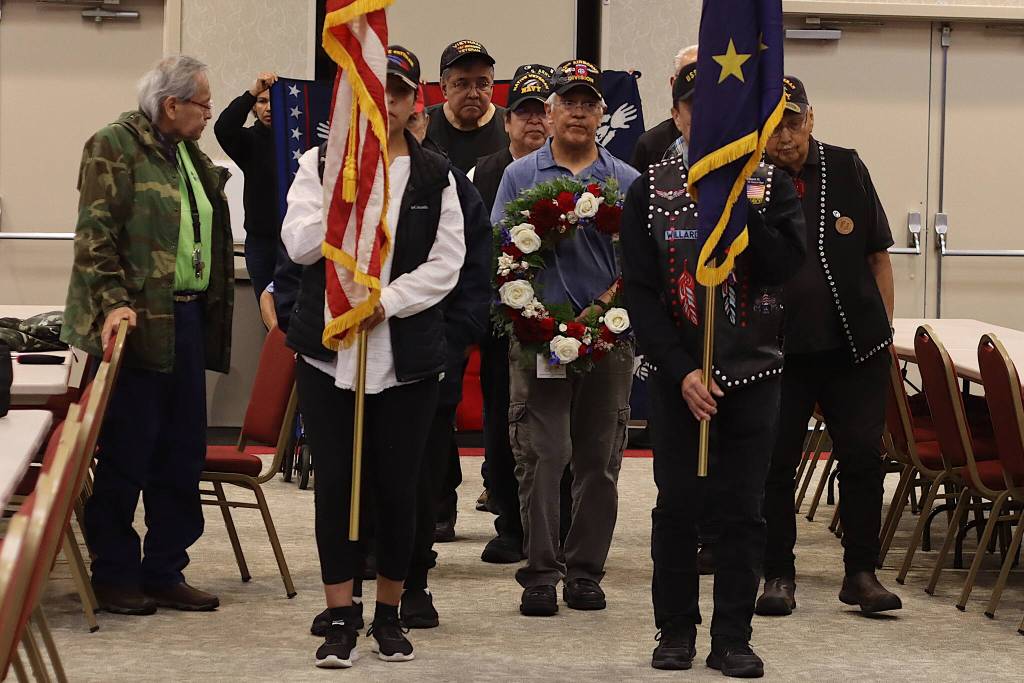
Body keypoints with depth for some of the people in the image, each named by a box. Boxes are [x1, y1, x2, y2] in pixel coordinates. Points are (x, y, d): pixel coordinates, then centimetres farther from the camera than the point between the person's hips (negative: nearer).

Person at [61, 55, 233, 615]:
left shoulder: (193, 157, 17)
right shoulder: (114, 147, -7)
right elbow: (94, 232, -14)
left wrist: (216, 312, 14)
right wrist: (113, 301, -24)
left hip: (187, 321, 8)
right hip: (138, 322, -8)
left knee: (182, 454, 9)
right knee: (126, 454, -1)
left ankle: (164, 572, 18)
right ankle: (114, 575, 10)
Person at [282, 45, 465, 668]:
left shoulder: (435, 176, 4)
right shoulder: (321, 165, 4)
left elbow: (447, 262, -1)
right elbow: (299, 243, -6)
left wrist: (389, 301, -13)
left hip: (408, 353, 0)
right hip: (329, 348, 0)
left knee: (399, 486, 4)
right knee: (336, 482, 0)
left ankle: (390, 614, 18)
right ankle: (341, 620, 7)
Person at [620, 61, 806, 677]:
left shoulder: (772, 187, 2)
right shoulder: (650, 192, 1)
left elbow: (788, 266, -11)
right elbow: (641, 292, -3)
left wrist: (740, 209, -20)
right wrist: (681, 371, -10)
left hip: (754, 371, 0)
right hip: (678, 374, 0)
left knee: (744, 506, 2)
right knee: (677, 503, 4)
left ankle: (733, 636, 10)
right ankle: (676, 630, 16)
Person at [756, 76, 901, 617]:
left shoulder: (847, 169, 4)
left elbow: (878, 256, 10)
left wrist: (884, 331, 7)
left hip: (855, 347, 1)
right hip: (777, 348, -1)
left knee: (863, 456, 2)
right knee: (775, 462, 3)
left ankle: (861, 572, 13)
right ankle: (778, 574, 15)